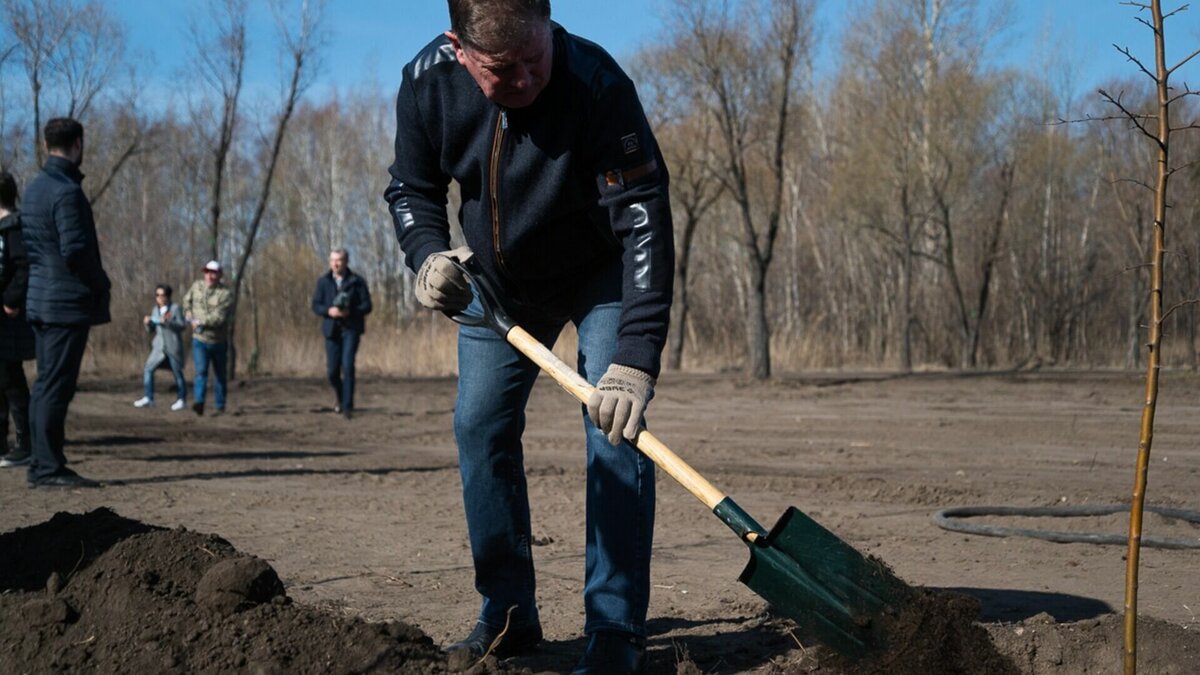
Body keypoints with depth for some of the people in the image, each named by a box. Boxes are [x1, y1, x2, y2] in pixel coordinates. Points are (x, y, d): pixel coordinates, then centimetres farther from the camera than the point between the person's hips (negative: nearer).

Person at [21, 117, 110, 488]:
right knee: (56, 386, -6)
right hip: (68, 301, -9)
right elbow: (76, 251, -21)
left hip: (40, 300, 9)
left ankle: (41, 464, 18)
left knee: (46, 384, 13)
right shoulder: (67, 192, -16)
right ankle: (49, 468, -3)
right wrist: (102, 283, -6)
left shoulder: (34, 189, 13)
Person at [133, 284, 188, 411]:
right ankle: (148, 398, 2)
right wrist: (147, 323, -4)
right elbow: (151, 330, 16)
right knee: (148, 369, -3)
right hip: (159, 347, 6)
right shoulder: (155, 310, 13)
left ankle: (182, 400, 11)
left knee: (177, 372, 0)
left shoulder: (175, 308, -4)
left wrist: (168, 322, -21)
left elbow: (182, 325, -10)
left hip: (173, 347, -5)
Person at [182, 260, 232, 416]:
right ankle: (199, 403, -30)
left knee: (220, 374, 12)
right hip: (199, 340, 1)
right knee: (201, 371, -17)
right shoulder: (197, 286, 0)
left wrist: (201, 322, -30)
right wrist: (190, 318, 4)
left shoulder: (226, 294, -14)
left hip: (218, 341, -1)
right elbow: (187, 300, 18)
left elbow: (219, 317, -25)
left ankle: (220, 406, 25)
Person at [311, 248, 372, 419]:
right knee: (332, 371, 2)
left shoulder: (357, 281, 0)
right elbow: (316, 306, 4)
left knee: (348, 365, -16)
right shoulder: (323, 281, 6)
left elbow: (367, 305, -3)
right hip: (332, 329, 2)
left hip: (351, 329, -2)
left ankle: (347, 406, -11)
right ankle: (340, 396, 33)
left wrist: (350, 312, -20)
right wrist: (329, 311, -17)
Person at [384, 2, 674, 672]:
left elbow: (644, 221, -39)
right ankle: (508, 615, 16)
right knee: (480, 427, 3)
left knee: (617, 428, -17)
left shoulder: (597, 83, -35)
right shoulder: (427, 80, -21)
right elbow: (411, 188, -4)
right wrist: (430, 256, -27)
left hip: (603, 275, -4)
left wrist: (636, 358, -48)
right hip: (500, 279, 5)